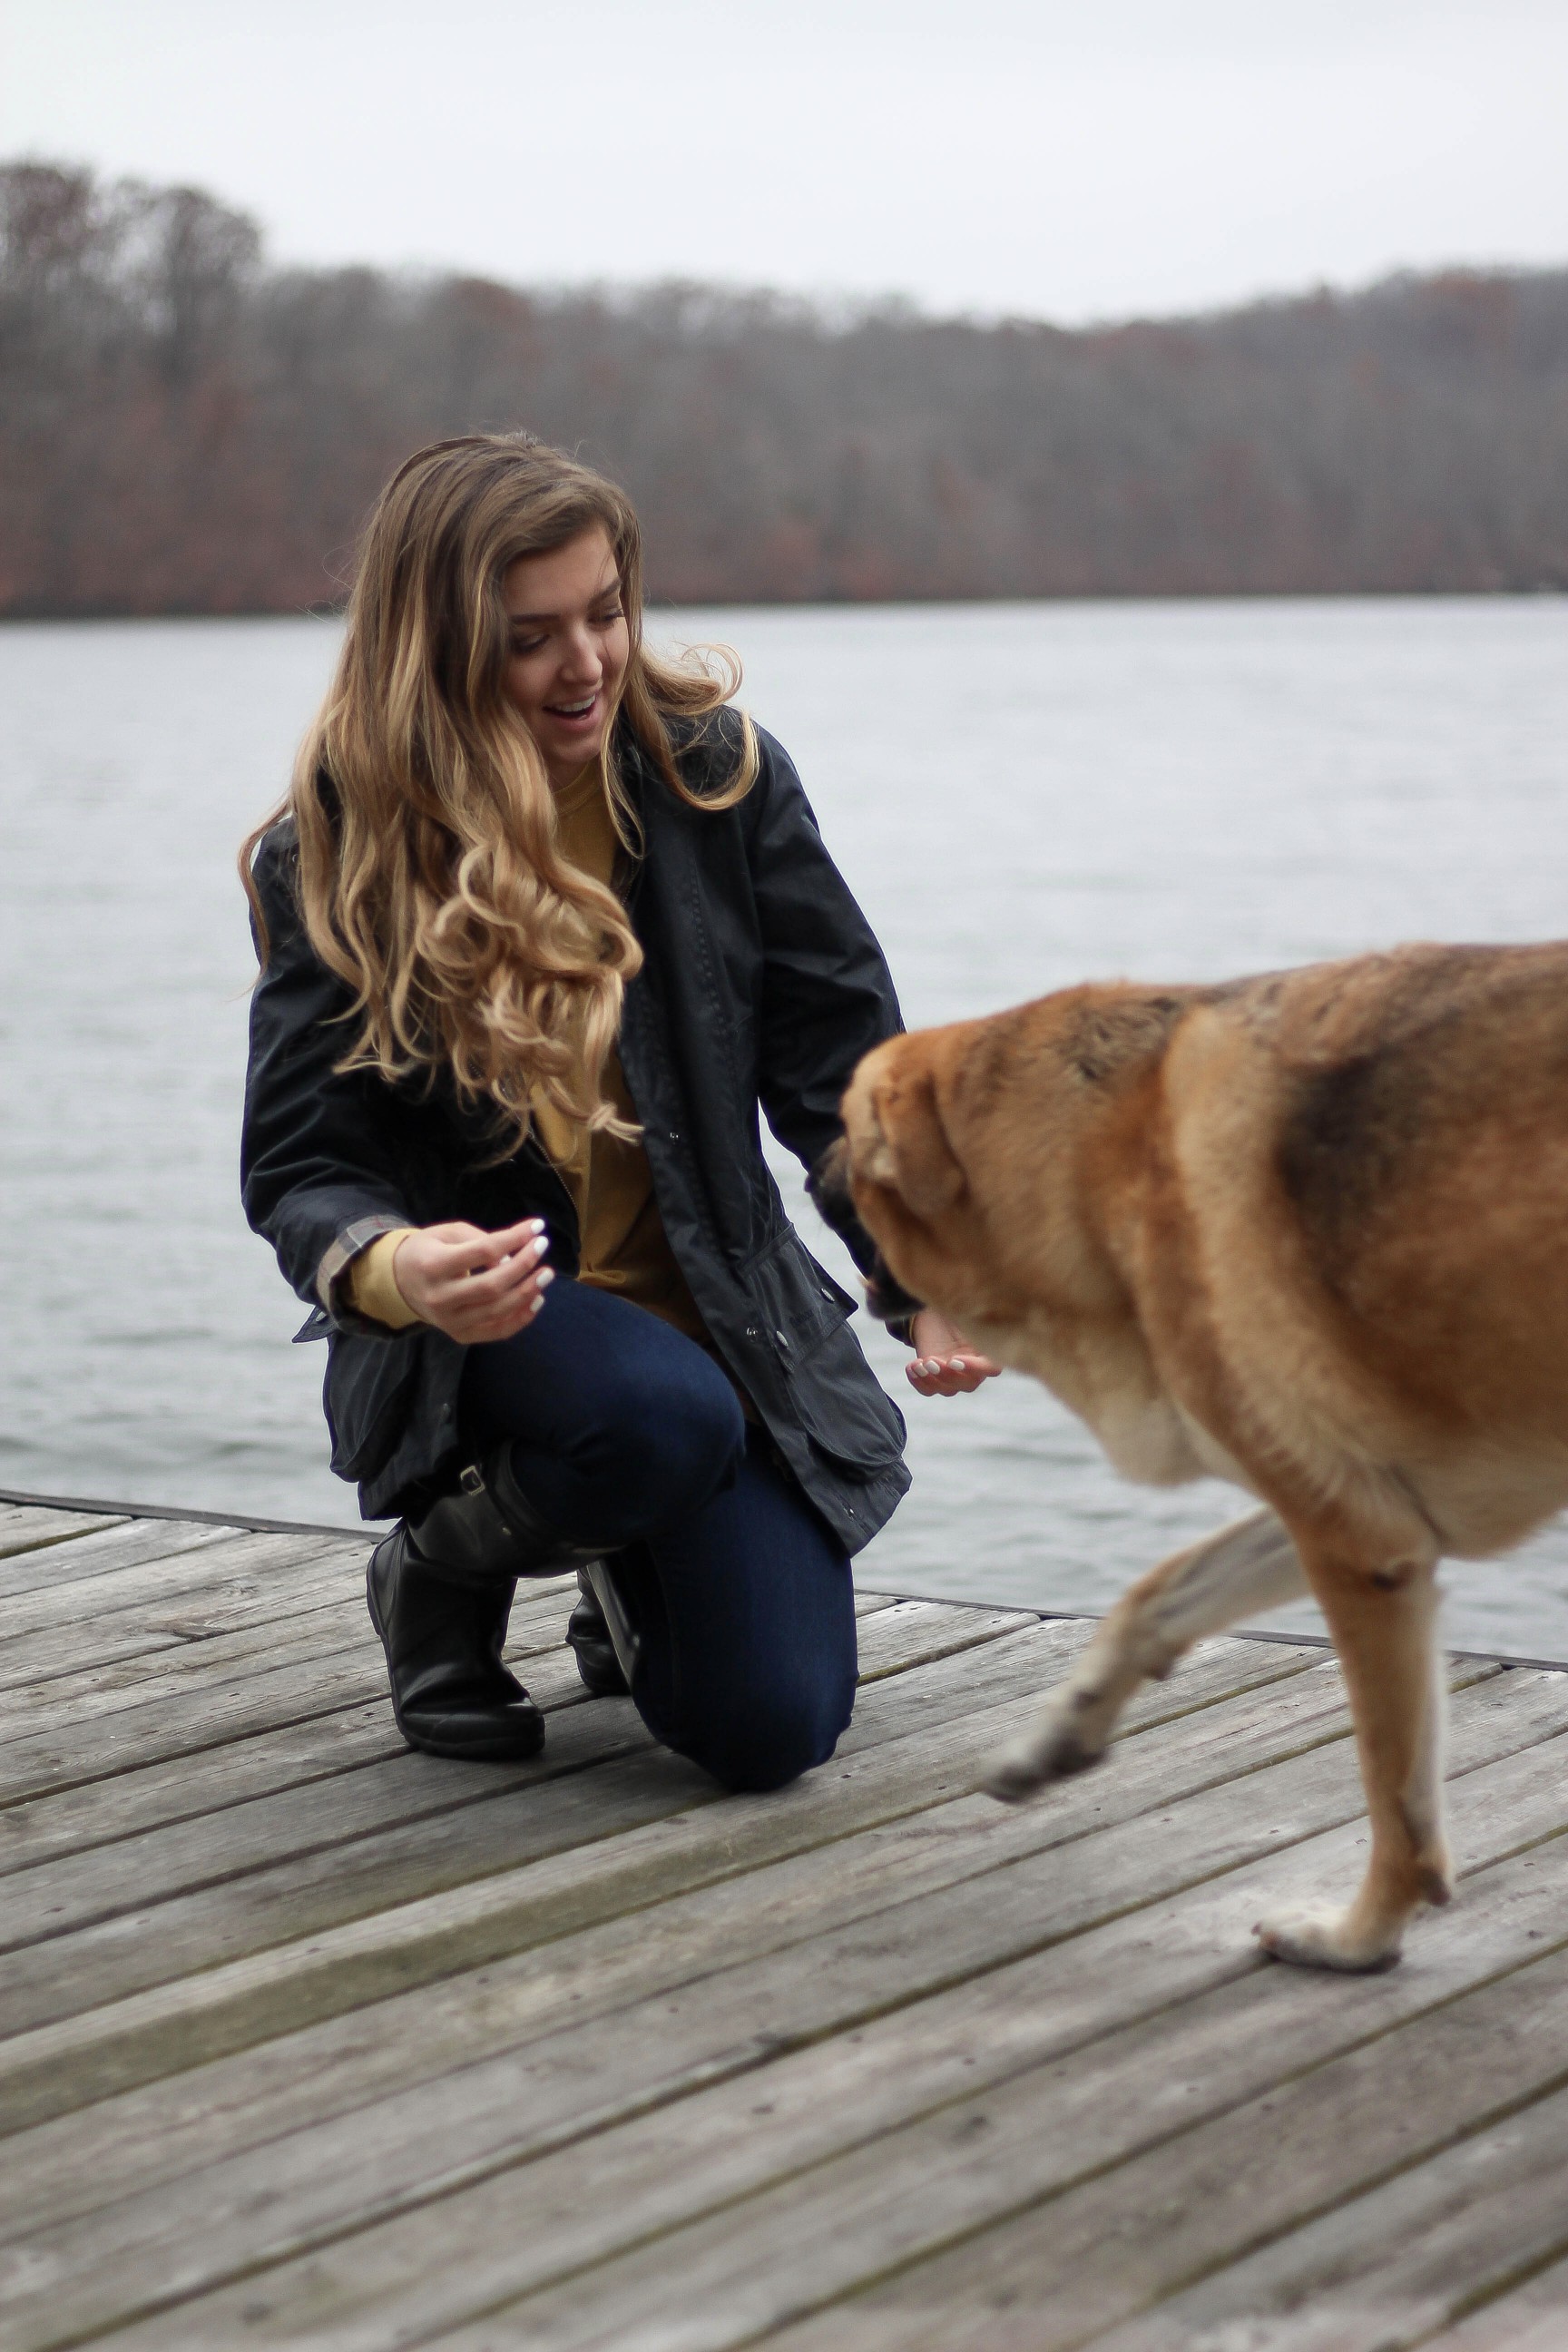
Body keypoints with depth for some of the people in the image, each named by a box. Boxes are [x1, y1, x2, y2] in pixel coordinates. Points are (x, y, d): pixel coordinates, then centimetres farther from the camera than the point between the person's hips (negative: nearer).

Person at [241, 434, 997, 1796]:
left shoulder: (716, 774, -5)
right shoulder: (337, 853, -11)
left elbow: (841, 1057, -3)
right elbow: (302, 1164, -12)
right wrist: (385, 1268, -36)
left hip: (715, 1300, 3)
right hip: (476, 1328, -3)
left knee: (772, 1730, -11)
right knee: (665, 1417, -37)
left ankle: (632, 1573, 27)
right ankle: (443, 1568, -2)